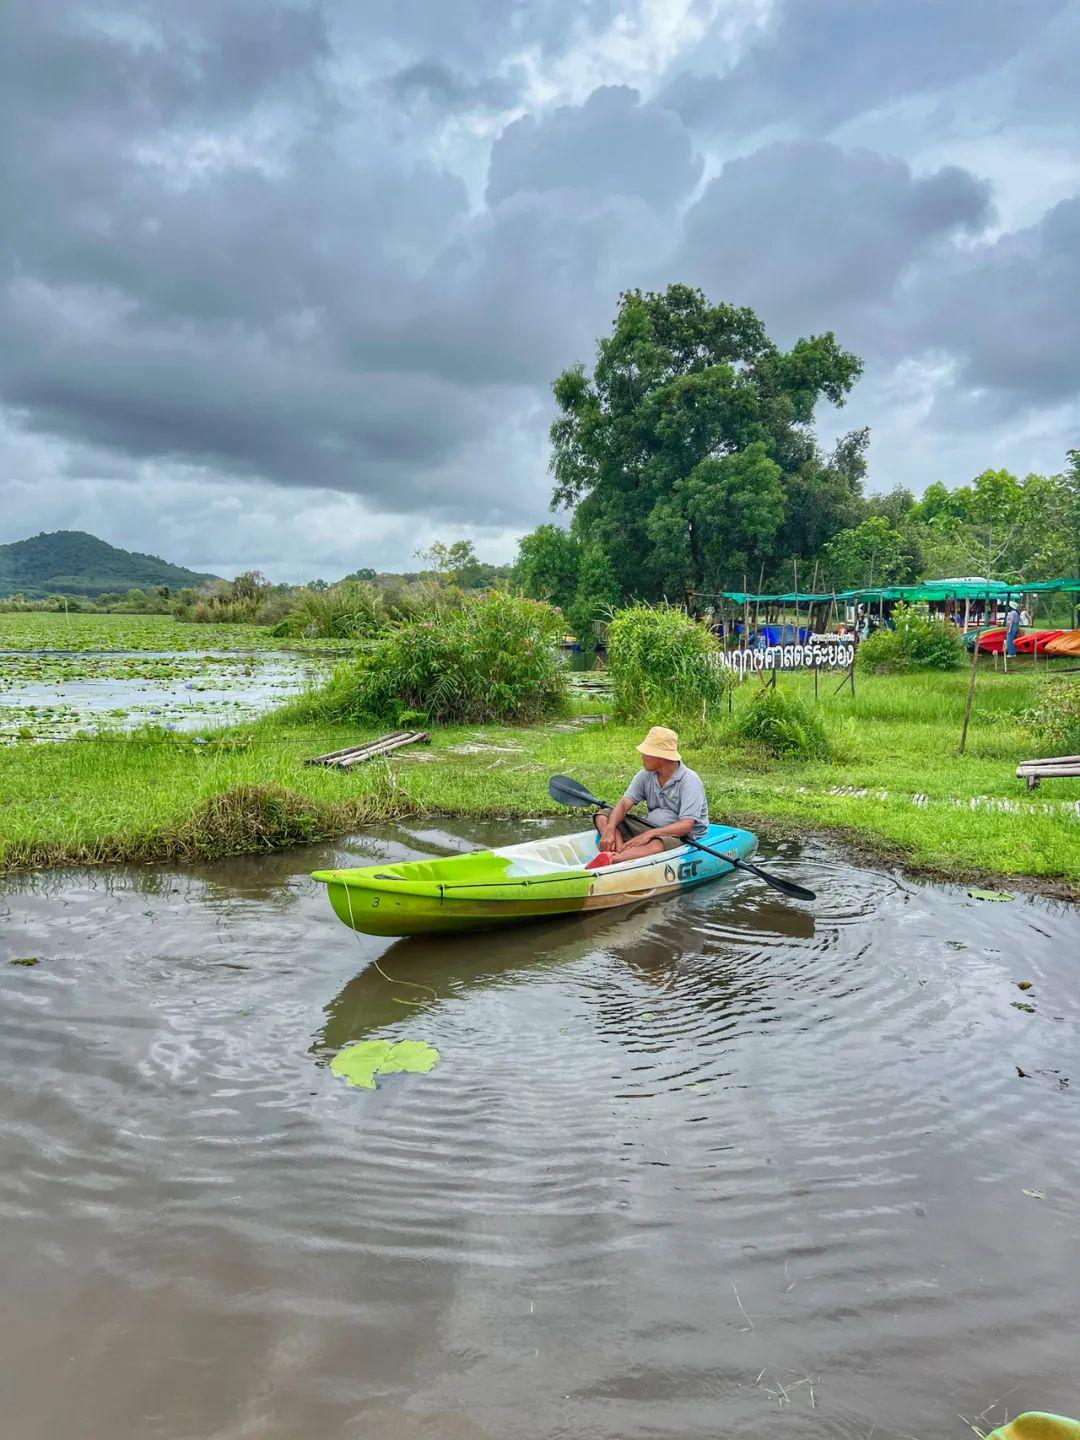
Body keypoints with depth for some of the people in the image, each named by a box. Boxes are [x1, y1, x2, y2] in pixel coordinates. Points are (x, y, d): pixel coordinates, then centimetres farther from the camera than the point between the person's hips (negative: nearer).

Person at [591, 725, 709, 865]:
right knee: (603, 815, -8)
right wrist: (610, 829, -28)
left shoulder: (689, 780, -17)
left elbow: (686, 826, -25)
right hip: (651, 829, 7)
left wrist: (650, 834, -34)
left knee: (656, 846, -43)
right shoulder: (646, 775, 2)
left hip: (684, 837, -7)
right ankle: (621, 853, -34)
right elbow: (624, 803, -7)